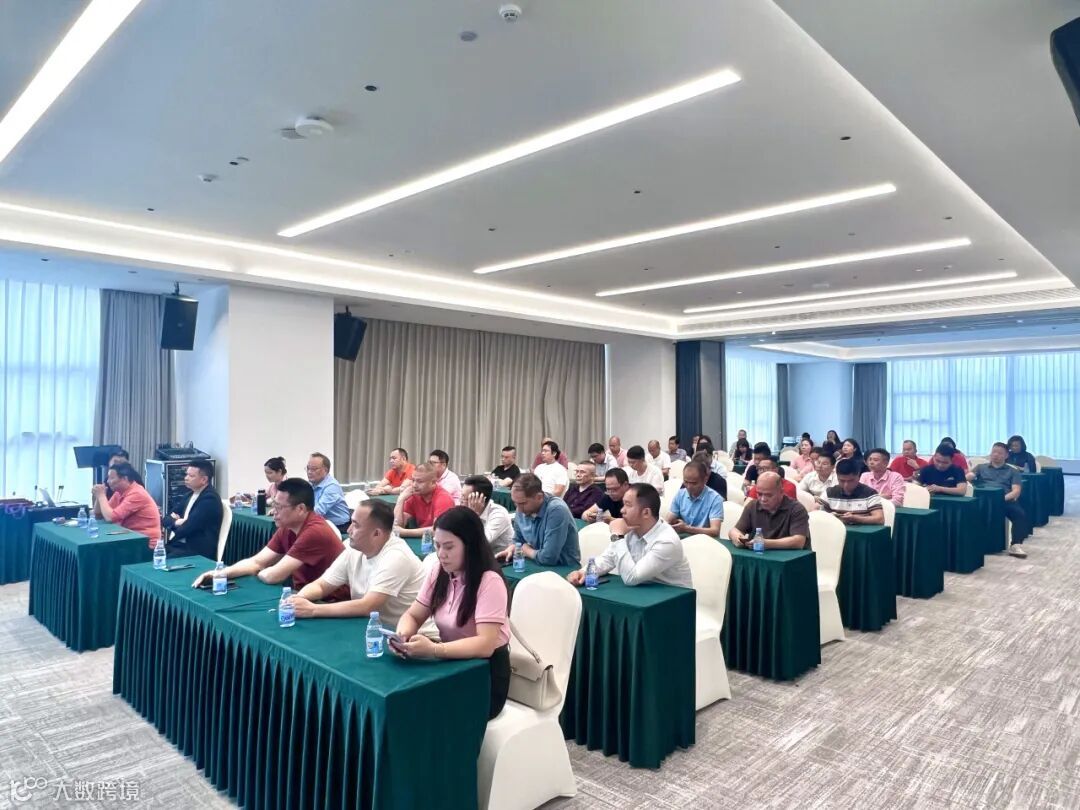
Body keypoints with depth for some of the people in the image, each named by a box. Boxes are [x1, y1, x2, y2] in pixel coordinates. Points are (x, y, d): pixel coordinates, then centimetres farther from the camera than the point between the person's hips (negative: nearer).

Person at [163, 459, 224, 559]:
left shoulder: (210, 498, -12)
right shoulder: (190, 495, 16)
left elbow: (188, 527, -17)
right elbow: (167, 519, 14)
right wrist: (176, 522, -8)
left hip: (199, 551, -8)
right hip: (180, 544, 8)